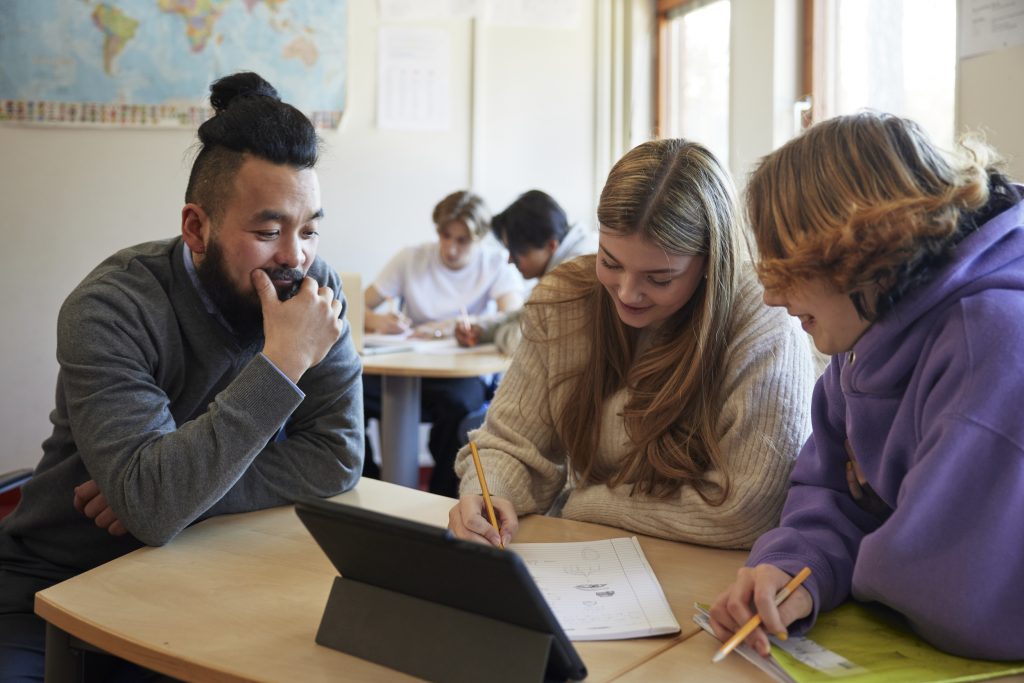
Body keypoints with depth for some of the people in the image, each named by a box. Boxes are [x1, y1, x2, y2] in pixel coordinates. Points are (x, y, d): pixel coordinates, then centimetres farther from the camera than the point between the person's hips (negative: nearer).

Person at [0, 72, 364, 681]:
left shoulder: (313, 287, -7)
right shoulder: (111, 310, -20)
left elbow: (338, 456, -10)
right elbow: (152, 507, -30)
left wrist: (173, 491, -19)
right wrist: (281, 363, -30)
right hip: (58, 586, -3)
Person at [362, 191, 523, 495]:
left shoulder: (497, 264, 1)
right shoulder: (410, 258, 6)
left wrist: (455, 327, -33)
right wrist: (376, 321, -23)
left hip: (465, 372, -2)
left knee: (458, 401, -38)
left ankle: (441, 500, -16)